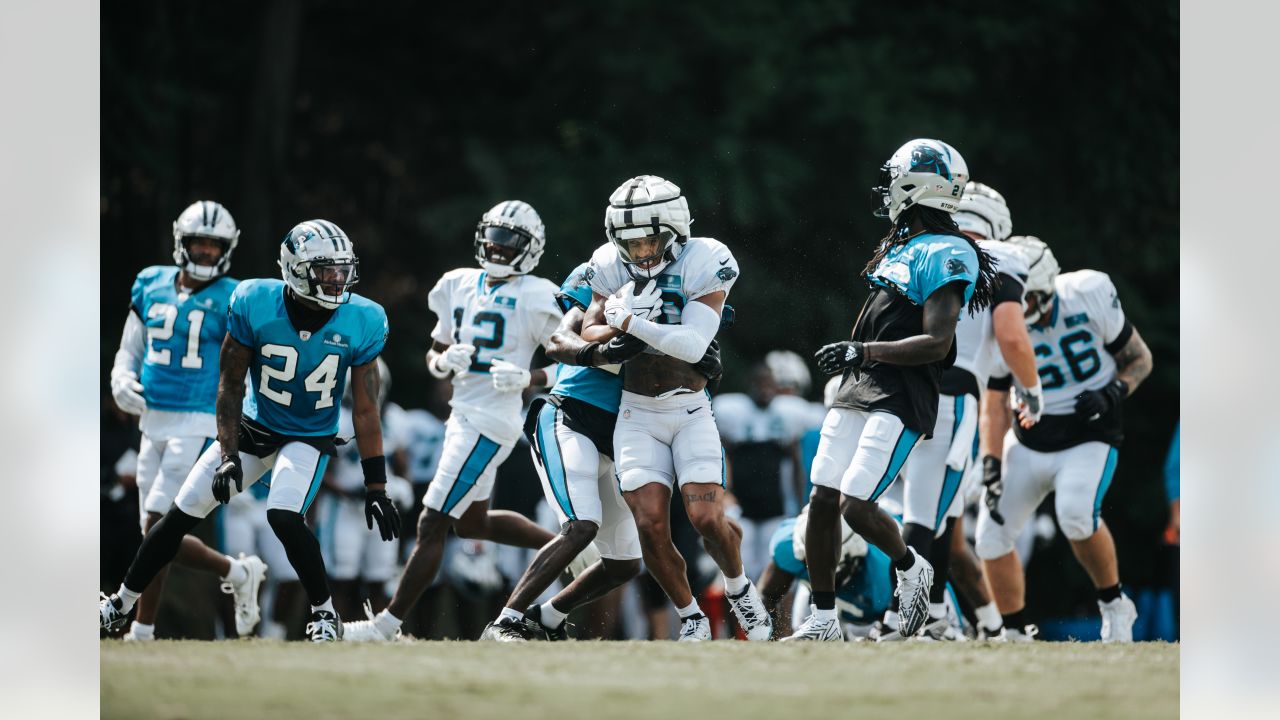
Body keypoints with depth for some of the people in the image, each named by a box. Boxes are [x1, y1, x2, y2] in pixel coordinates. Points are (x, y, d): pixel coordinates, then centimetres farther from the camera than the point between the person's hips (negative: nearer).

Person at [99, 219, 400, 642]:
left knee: (284, 516, -28)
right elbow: (230, 385, -10)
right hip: (253, 428, 2)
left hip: (310, 437, -2)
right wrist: (229, 456, -15)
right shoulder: (255, 305, -21)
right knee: (181, 516, 5)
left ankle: (325, 613, -8)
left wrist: (376, 487, -14)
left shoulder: (360, 323, -19)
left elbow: (366, 412, -12)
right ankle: (121, 604, 24)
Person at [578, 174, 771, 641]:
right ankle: (690, 617, 10)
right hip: (637, 415, 2)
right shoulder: (612, 268, -1)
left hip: (691, 410, -2)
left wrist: (630, 322, -26)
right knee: (650, 524, -9)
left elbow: (693, 345, -22)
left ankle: (739, 589, 18)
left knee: (706, 517, -14)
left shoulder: (702, 265, -13)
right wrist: (618, 326, -22)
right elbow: (589, 334, 0)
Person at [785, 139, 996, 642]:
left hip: (900, 403, -9)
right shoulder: (895, 248, 14)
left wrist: (863, 352, -20)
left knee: (855, 506, -14)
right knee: (822, 502, 4)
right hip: (857, 392, 9)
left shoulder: (944, 257, -13)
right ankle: (822, 622, 12)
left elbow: (936, 343, -21)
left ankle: (910, 569, 15)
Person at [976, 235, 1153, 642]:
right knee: (993, 534, -3)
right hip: (1029, 441, 4)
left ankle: (1114, 604, -7)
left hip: (1089, 438, -4)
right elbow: (996, 405, 0)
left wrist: (1114, 394, -21)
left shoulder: (1089, 297, -16)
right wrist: (991, 465, -12)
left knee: (1075, 513, -30)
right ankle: (1017, 635, 15)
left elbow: (1139, 359, -2)